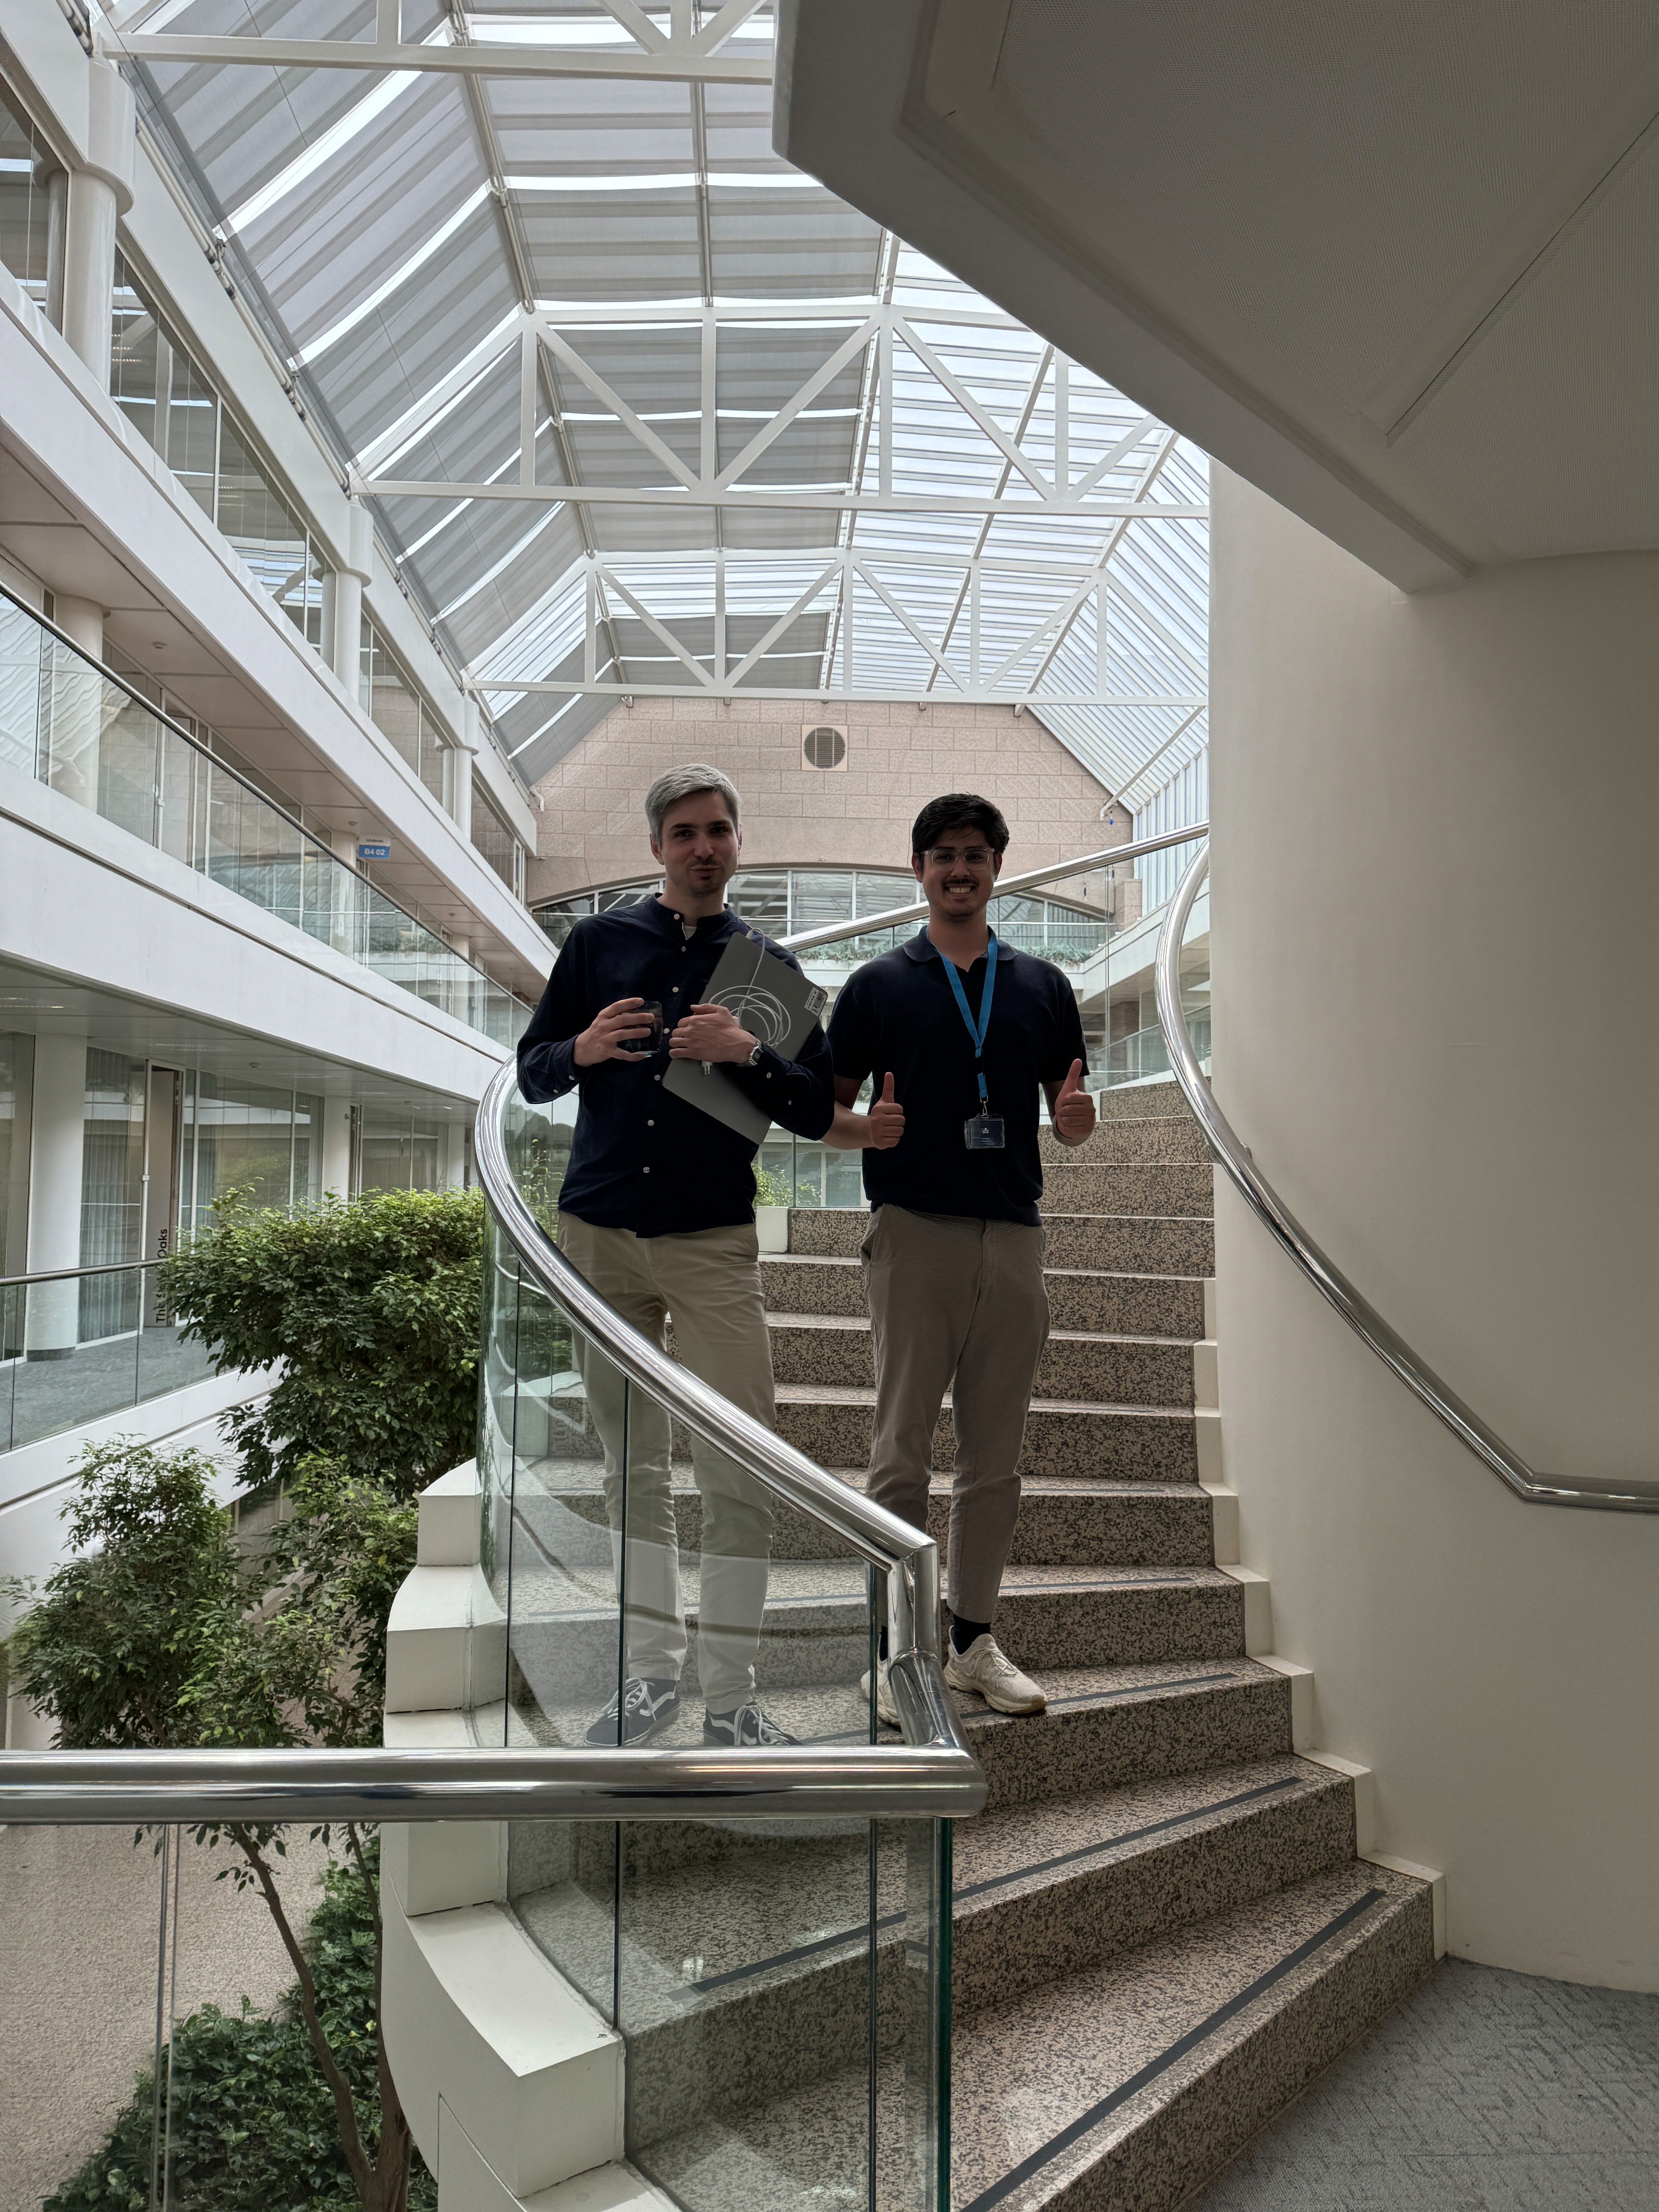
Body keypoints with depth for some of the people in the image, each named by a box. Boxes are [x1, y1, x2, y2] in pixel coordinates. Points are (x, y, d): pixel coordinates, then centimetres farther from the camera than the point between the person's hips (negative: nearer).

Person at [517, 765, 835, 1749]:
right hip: (601, 1233, 2)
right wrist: (582, 1049, -11)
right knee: (634, 1471, 9)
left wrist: (751, 1055, -14)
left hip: (715, 1243, -1)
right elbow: (532, 1072, 11)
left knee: (740, 1475, -6)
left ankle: (731, 1696, 7)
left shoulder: (766, 965, 8)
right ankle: (653, 1674, 22)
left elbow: (818, 1112, 5)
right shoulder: (600, 942, 10)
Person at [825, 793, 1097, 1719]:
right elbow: (828, 1109, 6)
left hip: (1014, 1235, 3)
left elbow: (1070, 1120, 13)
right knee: (903, 1453, 0)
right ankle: (896, 1648, 12)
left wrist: (1078, 1114, -10)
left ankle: (975, 1639, 22)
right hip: (914, 1230, -3)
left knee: (995, 1458, 9)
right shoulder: (878, 985, 6)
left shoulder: (1043, 985, 13)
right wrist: (866, 1128, -16)